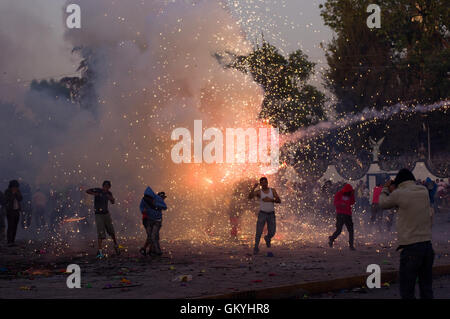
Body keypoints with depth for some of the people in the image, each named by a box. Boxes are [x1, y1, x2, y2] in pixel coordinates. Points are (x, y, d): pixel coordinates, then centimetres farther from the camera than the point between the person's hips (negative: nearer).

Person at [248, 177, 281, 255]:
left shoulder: (272, 190, 5)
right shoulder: (258, 192, -2)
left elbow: (279, 201, -2)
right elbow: (250, 197, -19)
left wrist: (270, 200, -17)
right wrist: (254, 188, -28)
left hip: (271, 215, 2)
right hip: (262, 214, -2)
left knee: (271, 233, 0)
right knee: (259, 232, -11)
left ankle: (267, 238, 36)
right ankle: (256, 248, 3)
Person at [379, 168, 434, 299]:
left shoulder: (399, 194, -9)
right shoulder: (424, 192, 6)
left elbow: (383, 203, 8)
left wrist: (385, 189, 25)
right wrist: (393, 190, 23)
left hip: (410, 248, -6)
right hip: (427, 244, 6)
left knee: (407, 290, 1)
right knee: (426, 289, 13)